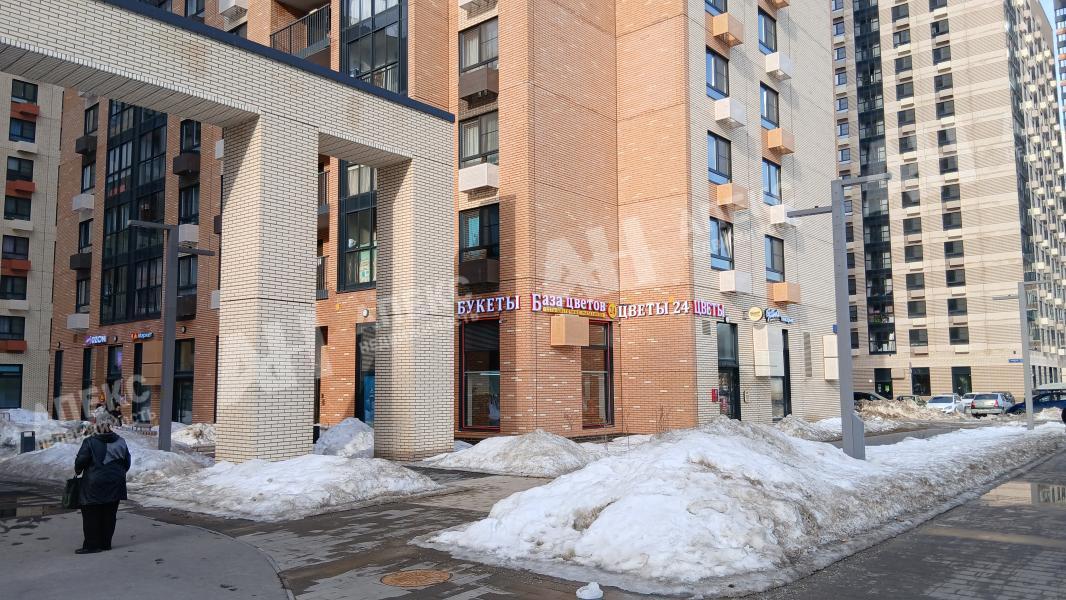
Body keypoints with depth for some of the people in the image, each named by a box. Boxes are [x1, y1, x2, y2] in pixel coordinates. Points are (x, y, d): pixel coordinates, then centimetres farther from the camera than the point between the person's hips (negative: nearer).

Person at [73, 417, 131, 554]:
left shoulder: (90, 442, -9)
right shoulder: (120, 441, 5)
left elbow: (81, 460, -12)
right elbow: (127, 462, 10)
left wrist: (77, 471, 8)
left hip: (94, 485, -4)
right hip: (114, 486, 4)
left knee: (91, 516, 4)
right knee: (109, 515, 11)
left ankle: (91, 545, 6)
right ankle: (106, 543, 16)